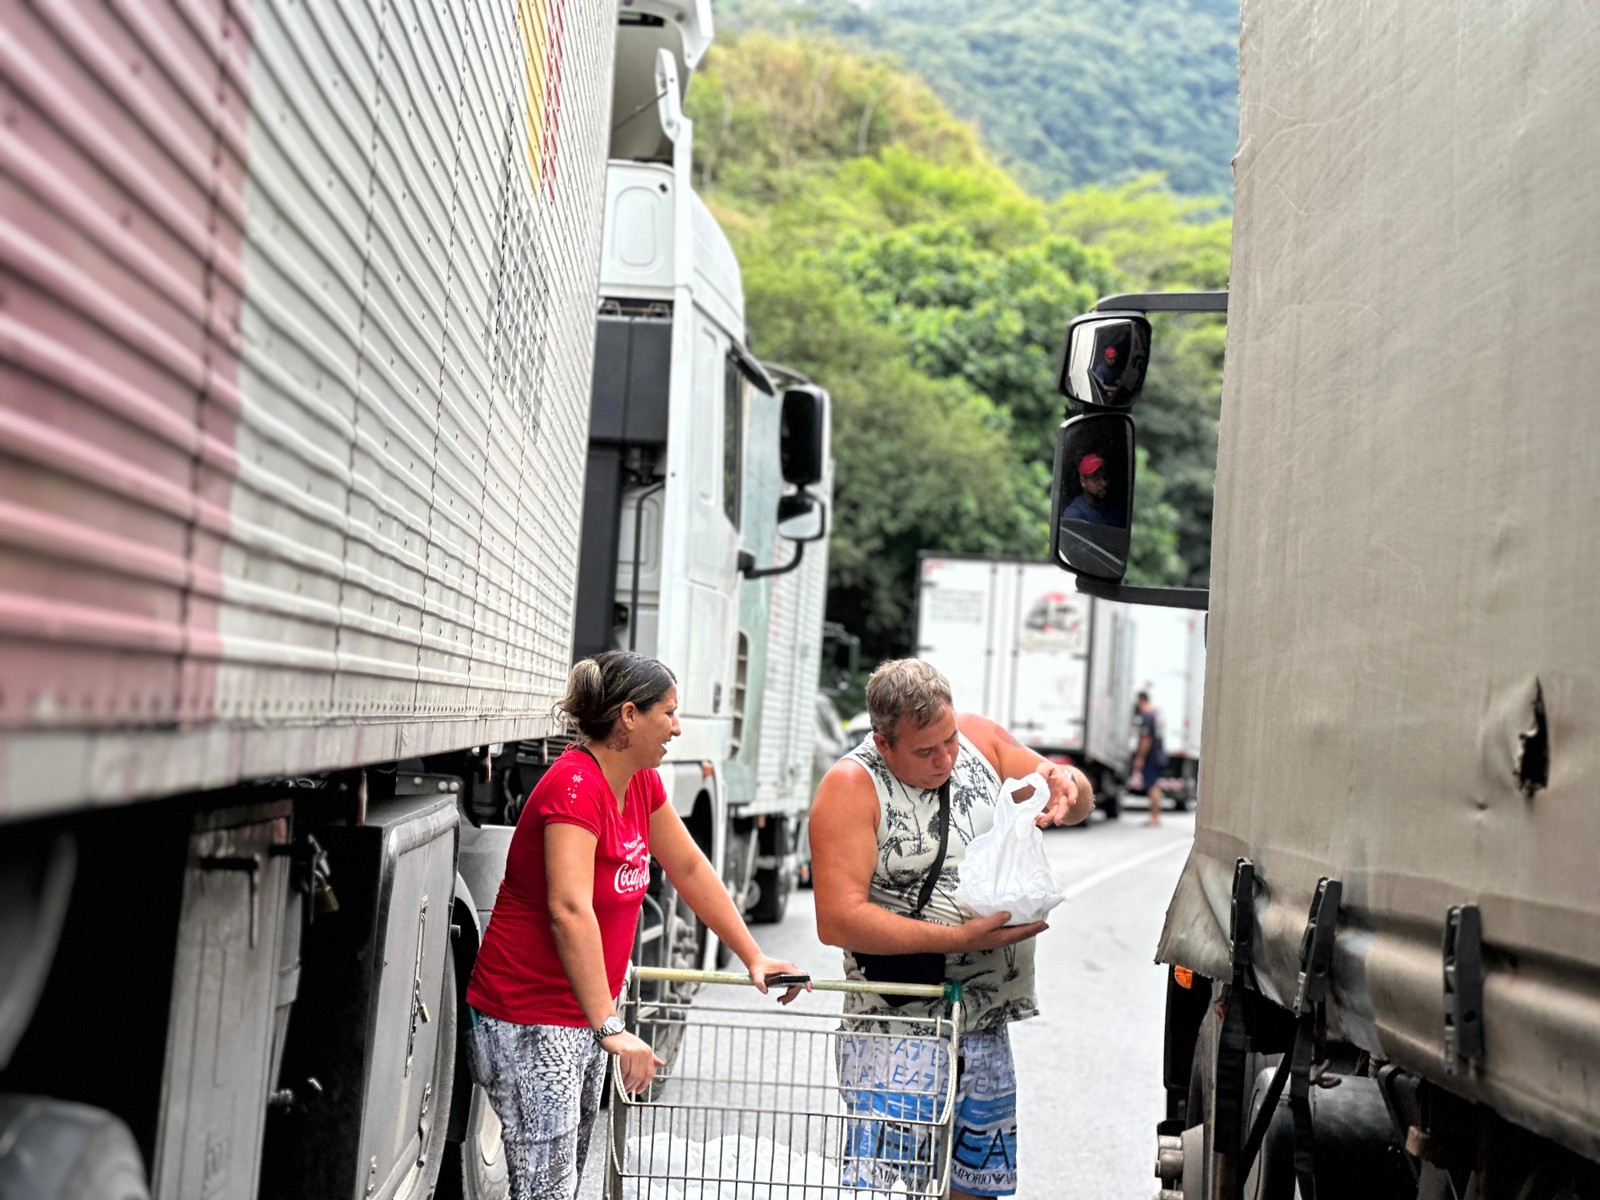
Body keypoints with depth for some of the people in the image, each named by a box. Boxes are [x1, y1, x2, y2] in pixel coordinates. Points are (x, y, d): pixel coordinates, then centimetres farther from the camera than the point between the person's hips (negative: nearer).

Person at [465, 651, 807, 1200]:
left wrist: (753, 958, 18)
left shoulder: (640, 782, 7)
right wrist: (610, 1028, -37)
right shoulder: (576, 786, -22)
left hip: (584, 1020, 9)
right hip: (530, 1023, -9)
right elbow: (570, 912, -32)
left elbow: (689, 868, 18)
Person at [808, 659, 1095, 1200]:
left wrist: (1066, 786, -9)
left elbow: (1078, 800, 17)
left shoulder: (979, 738, 4)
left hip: (986, 1030, 6)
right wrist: (959, 939, -24)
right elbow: (838, 920, -21)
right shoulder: (851, 786, -13)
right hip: (897, 1036, -6)